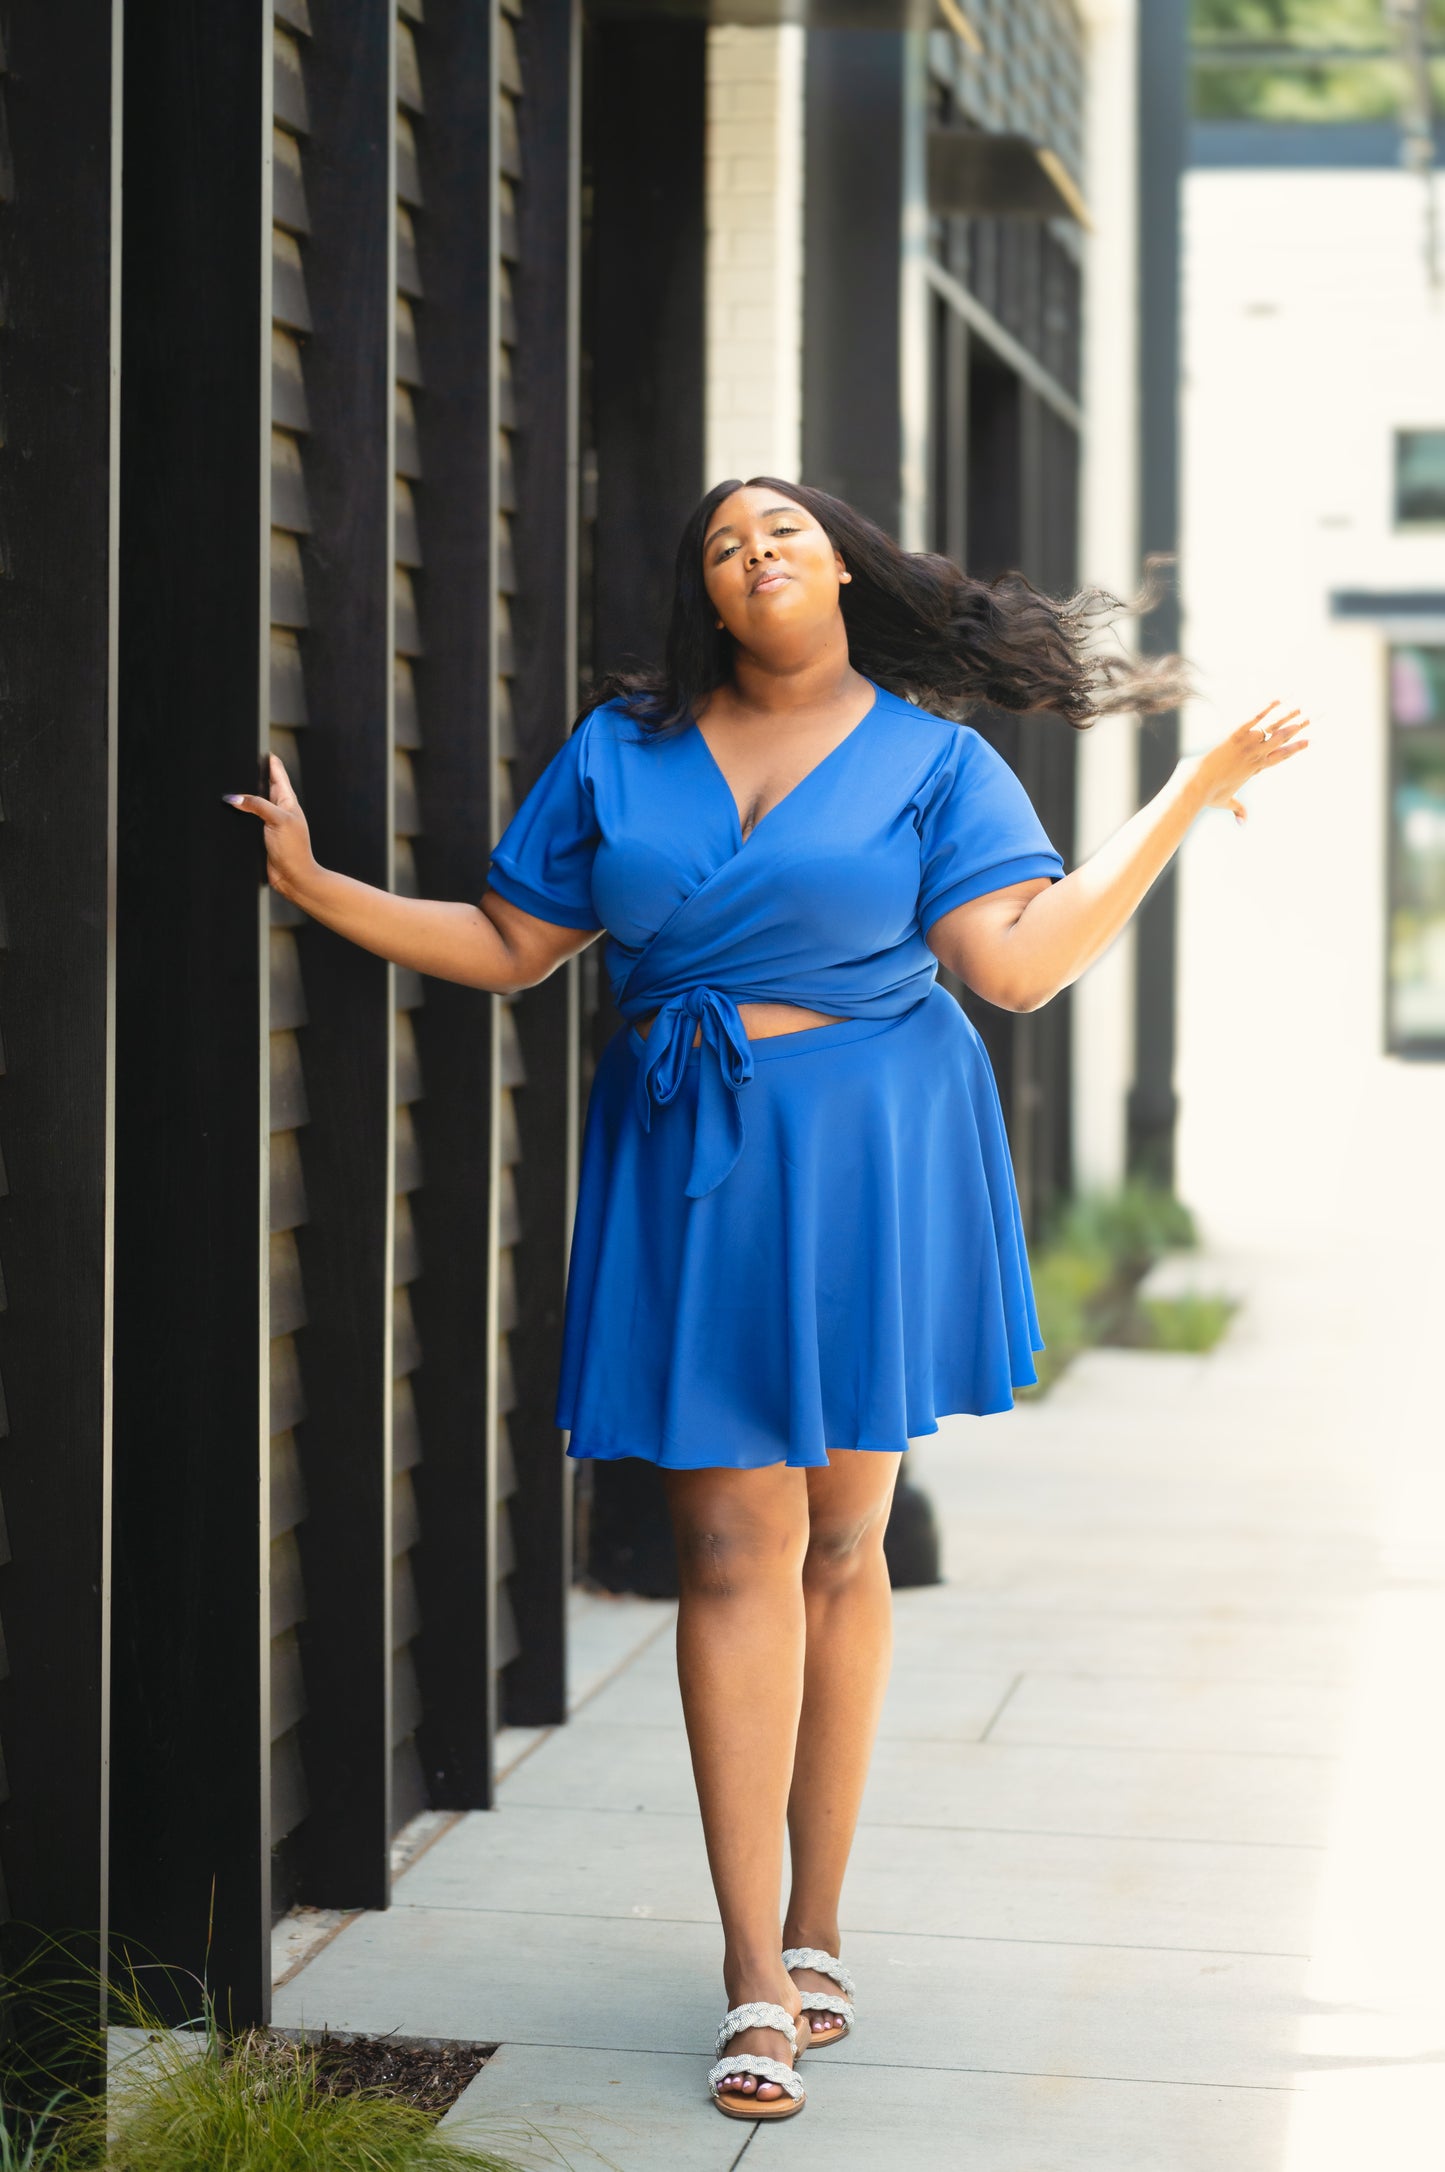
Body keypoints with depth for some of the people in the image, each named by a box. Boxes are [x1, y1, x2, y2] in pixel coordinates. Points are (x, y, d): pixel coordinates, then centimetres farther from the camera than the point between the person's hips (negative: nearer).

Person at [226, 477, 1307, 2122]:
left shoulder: (930, 759, 2)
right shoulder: (620, 752, 9)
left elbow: (1021, 963, -9)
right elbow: (505, 944, 12)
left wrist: (1193, 794, -11)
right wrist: (317, 888, 5)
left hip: (866, 1167, -1)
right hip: (691, 1173, 1)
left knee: (841, 1547, 5)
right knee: (736, 1550, -6)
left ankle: (813, 1931, 19)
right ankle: (758, 1983, -4)